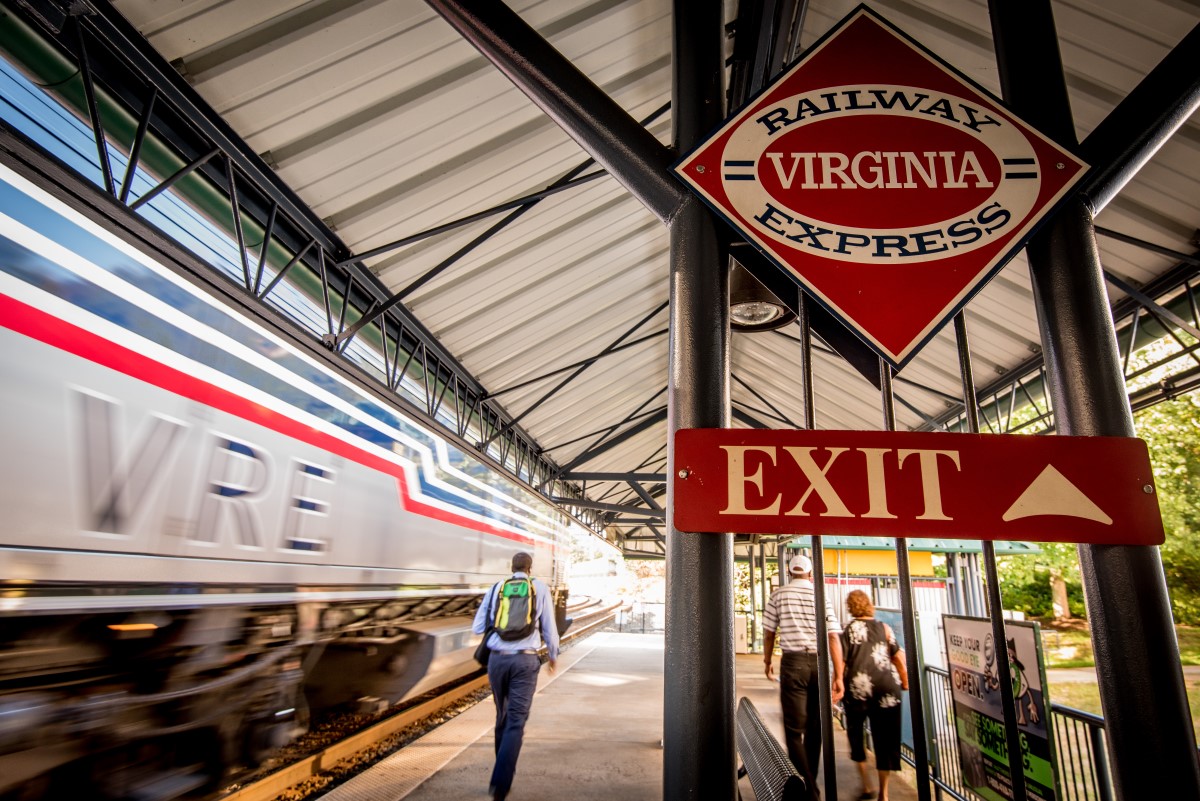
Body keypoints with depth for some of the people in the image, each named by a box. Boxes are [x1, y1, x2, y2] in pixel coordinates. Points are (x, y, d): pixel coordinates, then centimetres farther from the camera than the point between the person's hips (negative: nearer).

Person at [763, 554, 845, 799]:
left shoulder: (778, 595, 2)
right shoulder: (820, 596, 4)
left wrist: (767, 661, 21)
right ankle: (809, 781, 29)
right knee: (814, 728, 17)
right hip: (819, 663, 3)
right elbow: (834, 638, -2)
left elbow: (769, 632, 6)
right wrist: (838, 677, -1)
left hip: (793, 662, -3)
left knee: (794, 730, 1)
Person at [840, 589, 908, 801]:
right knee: (885, 737, 9)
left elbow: (840, 660, -5)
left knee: (855, 732, 17)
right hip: (887, 687, 2)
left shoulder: (847, 630, 2)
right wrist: (905, 682, 18)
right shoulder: (883, 627, 7)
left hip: (858, 686, -2)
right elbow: (898, 657, 6)